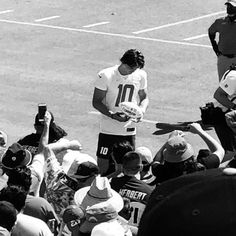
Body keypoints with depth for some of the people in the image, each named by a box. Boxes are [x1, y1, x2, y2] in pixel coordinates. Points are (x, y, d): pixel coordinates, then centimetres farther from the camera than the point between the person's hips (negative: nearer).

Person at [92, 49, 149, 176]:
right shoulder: (106, 76, -11)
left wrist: (141, 111, -8)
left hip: (129, 131, 3)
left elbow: (144, 97, 15)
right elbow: (96, 102, -8)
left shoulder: (140, 75, 1)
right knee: (102, 168, -4)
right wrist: (113, 115, -23)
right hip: (108, 130, -3)